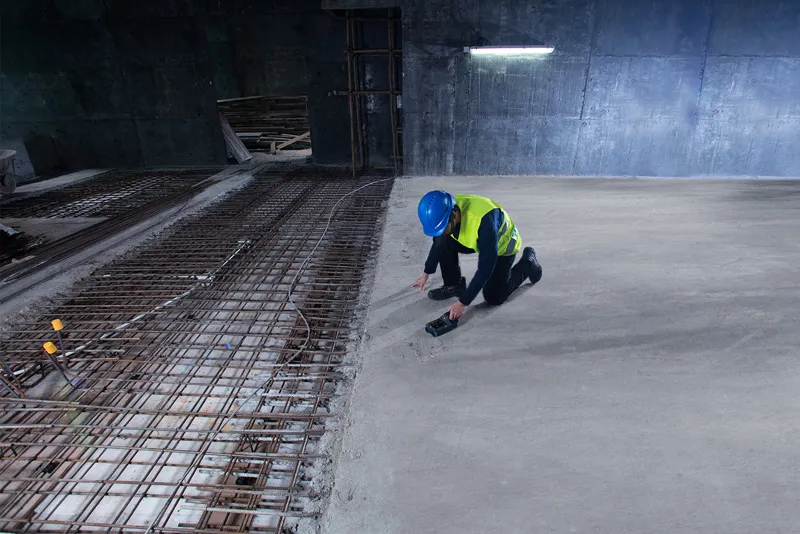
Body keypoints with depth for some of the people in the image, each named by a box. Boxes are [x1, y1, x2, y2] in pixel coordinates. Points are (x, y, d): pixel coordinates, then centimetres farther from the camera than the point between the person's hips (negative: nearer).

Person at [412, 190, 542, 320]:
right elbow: (438, 243, -3)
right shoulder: (444, 210, -24)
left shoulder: (484, 220, -44)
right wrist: (426, 273, -1)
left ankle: (528, 262, 17)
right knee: (443, 242, -22)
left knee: (494, 298, -4)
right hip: (476, 239, 5)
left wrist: (463, 302, -37)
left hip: (503, 244, -5)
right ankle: (454, 285, -1)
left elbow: (485, 268, -39)